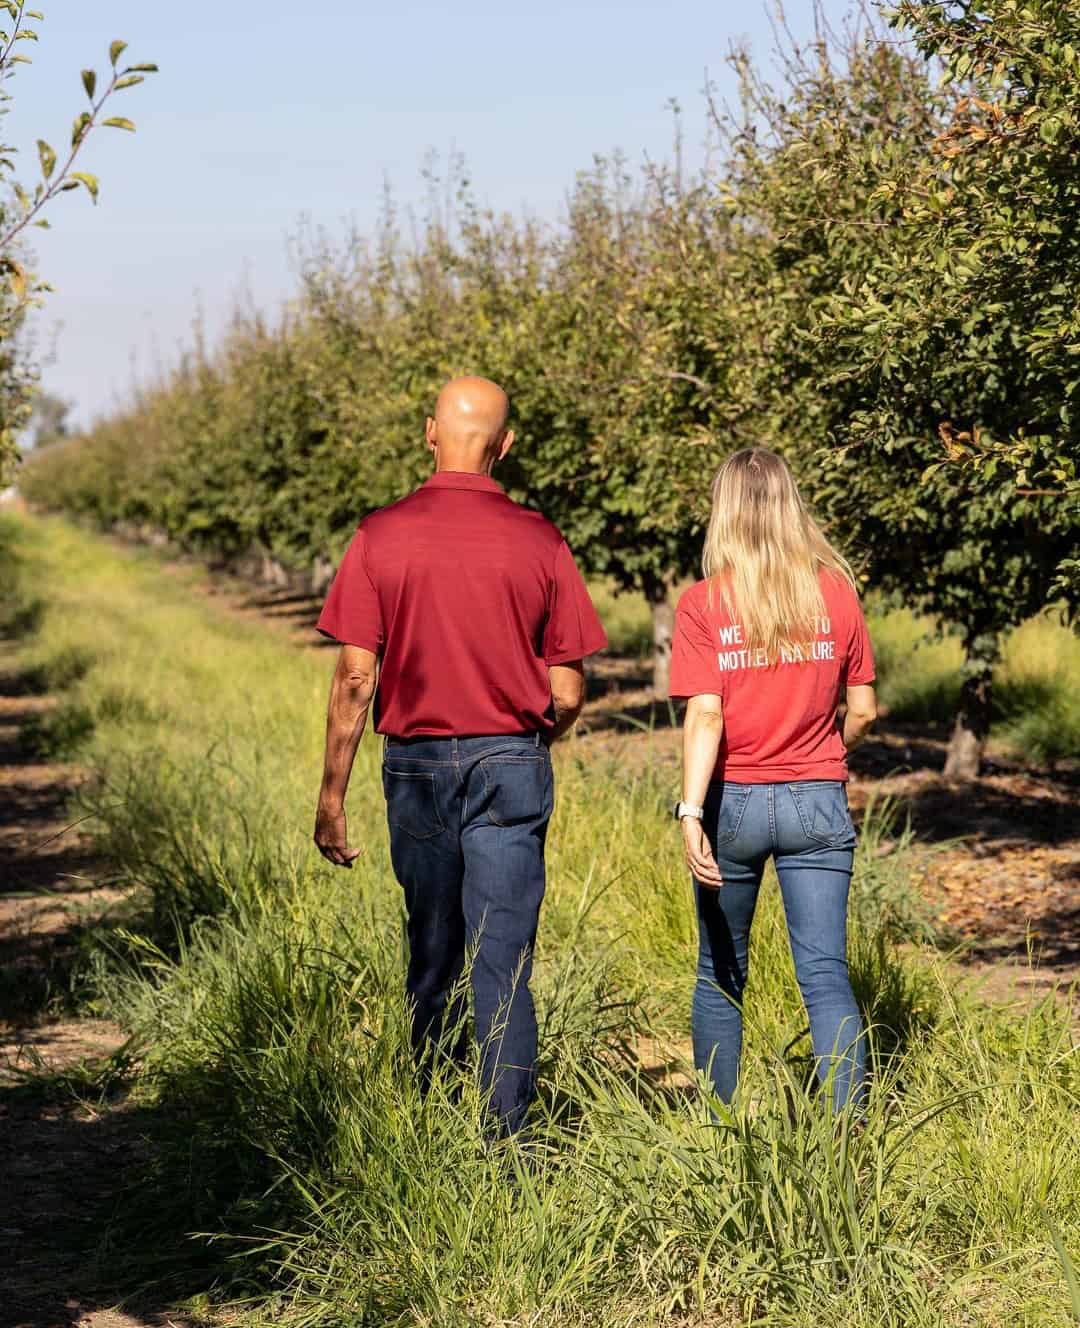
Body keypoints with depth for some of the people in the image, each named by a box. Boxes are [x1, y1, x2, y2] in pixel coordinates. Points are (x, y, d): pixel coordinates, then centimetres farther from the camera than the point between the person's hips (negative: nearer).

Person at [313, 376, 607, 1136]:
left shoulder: (381, 536, -3)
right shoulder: (539, 541, -2)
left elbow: (355, 681, -5)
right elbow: (569, 693, 0)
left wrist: (333, 796, 1)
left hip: (417, 761, 1)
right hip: (512, 761, -1)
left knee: (432, 955, 14)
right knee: (504, 961, 0)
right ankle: (506, 1140, -4)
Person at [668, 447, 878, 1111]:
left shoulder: (703, 605, -6)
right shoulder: (837, 593, 0)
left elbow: (705, 715, -16)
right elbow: (862, 710, 4)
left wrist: (691, 813, -20)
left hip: (733, 802, -1)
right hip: (818, 803, 1)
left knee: (721, 975, 14)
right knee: (826, 973, -1)